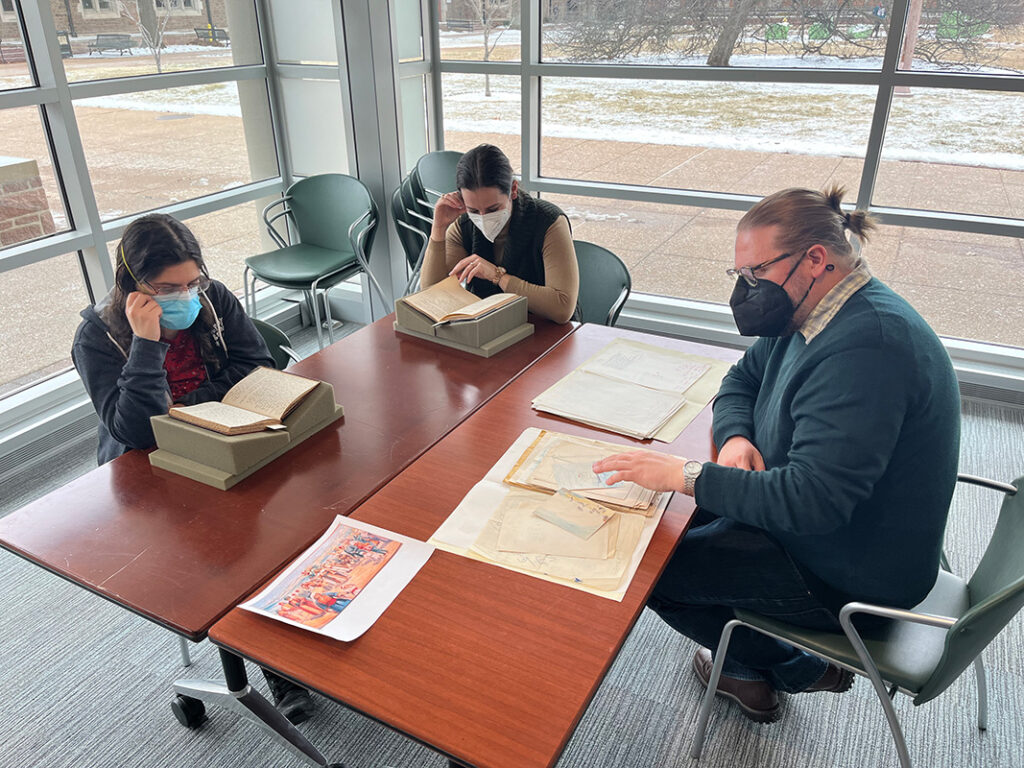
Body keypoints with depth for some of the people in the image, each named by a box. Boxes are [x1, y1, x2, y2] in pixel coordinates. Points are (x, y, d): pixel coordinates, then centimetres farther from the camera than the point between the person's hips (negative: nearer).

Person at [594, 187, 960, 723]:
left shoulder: (866, 347, -31)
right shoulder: (808, 313, 1)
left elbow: (813, 499, -35)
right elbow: (740, 382, 12)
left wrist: (688, 476, -29)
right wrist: (737, 437, -9)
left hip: (849, 575, -9)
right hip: (814, 517, 10)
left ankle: (796, 670, 16)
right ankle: (753, 674, 25)